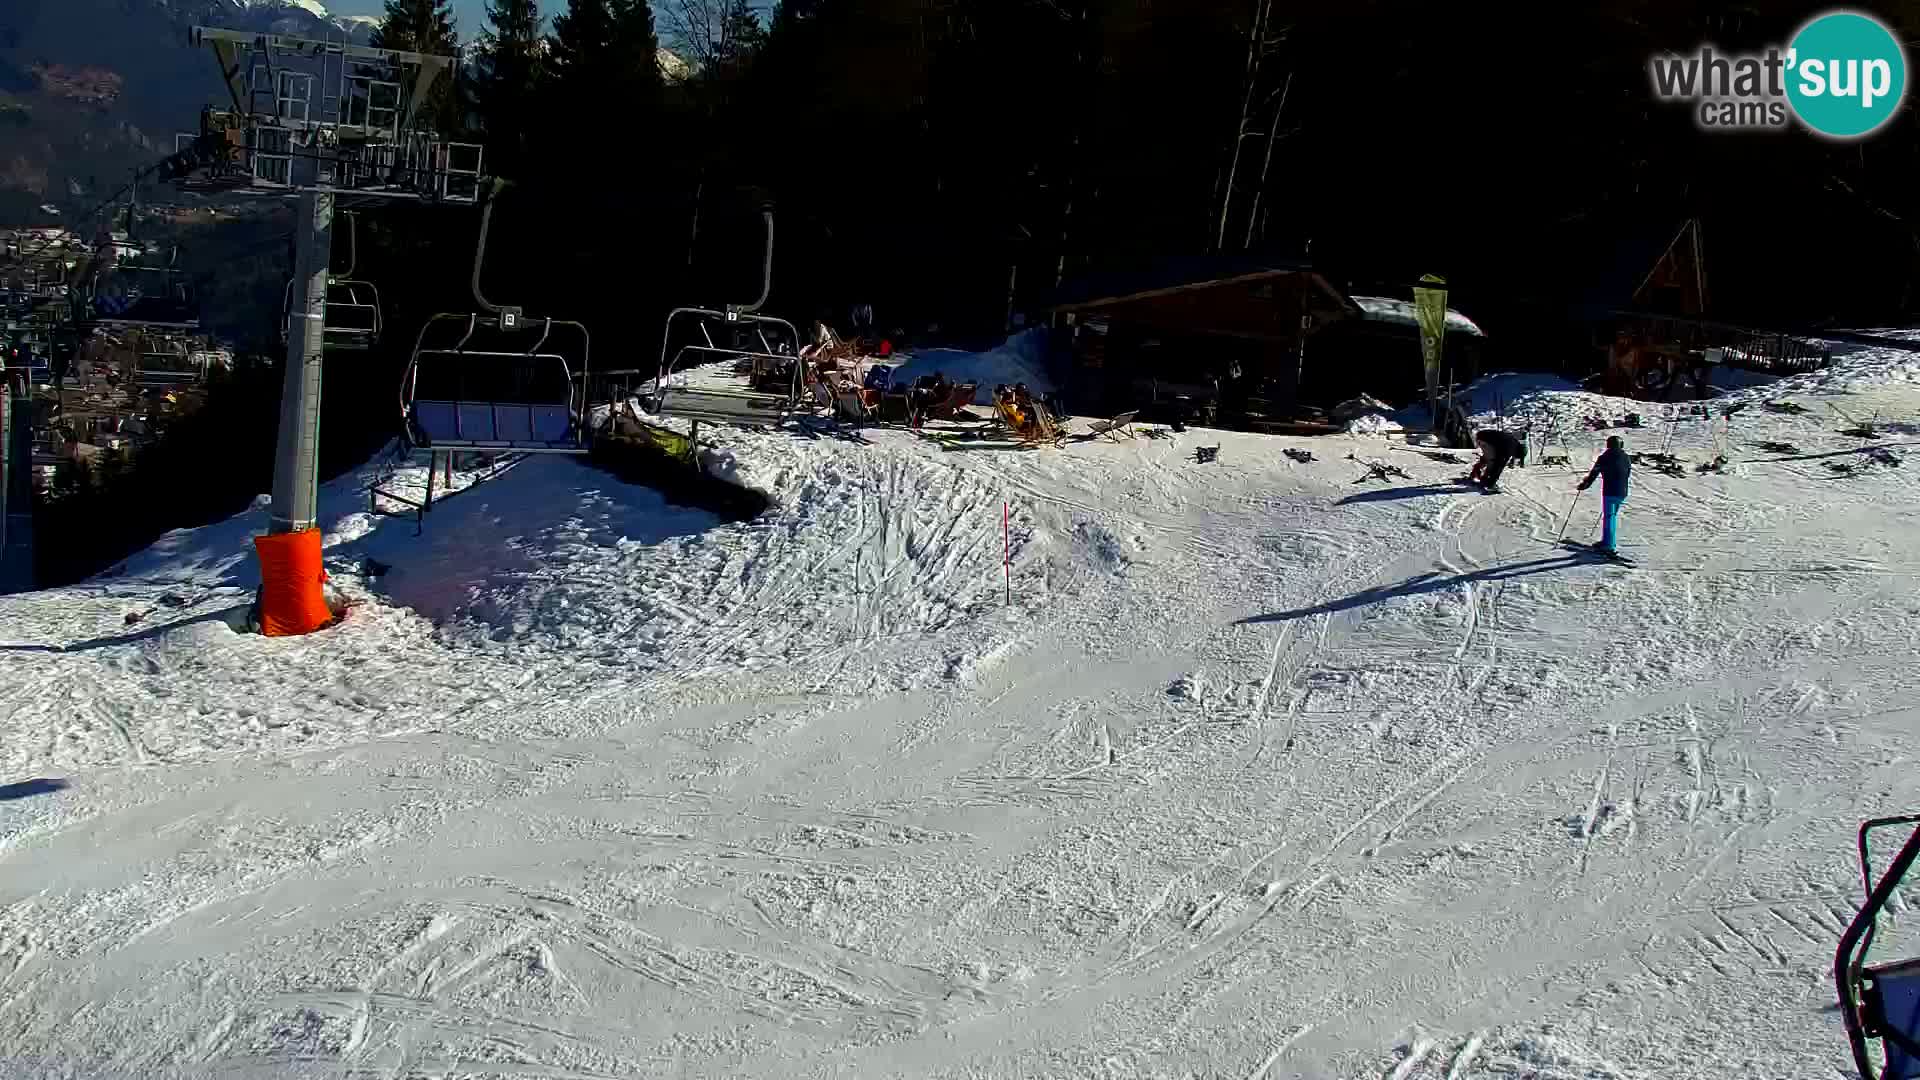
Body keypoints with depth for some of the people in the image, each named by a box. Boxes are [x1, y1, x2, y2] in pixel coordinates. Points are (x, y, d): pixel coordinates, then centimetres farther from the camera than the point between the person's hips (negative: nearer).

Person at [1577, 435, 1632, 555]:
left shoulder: (1604, 457, -10)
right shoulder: (1626, 457, 9)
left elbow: (1593, 473, -6)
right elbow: (1628, 474, 20)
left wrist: (1583, 485, 7)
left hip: (1609, 491, -6)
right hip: (1622, 492, 6)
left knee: (1608, 517, -5)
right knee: (1613, 516, 18)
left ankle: (1609, 545, -9)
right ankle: (1608, 541, 26)